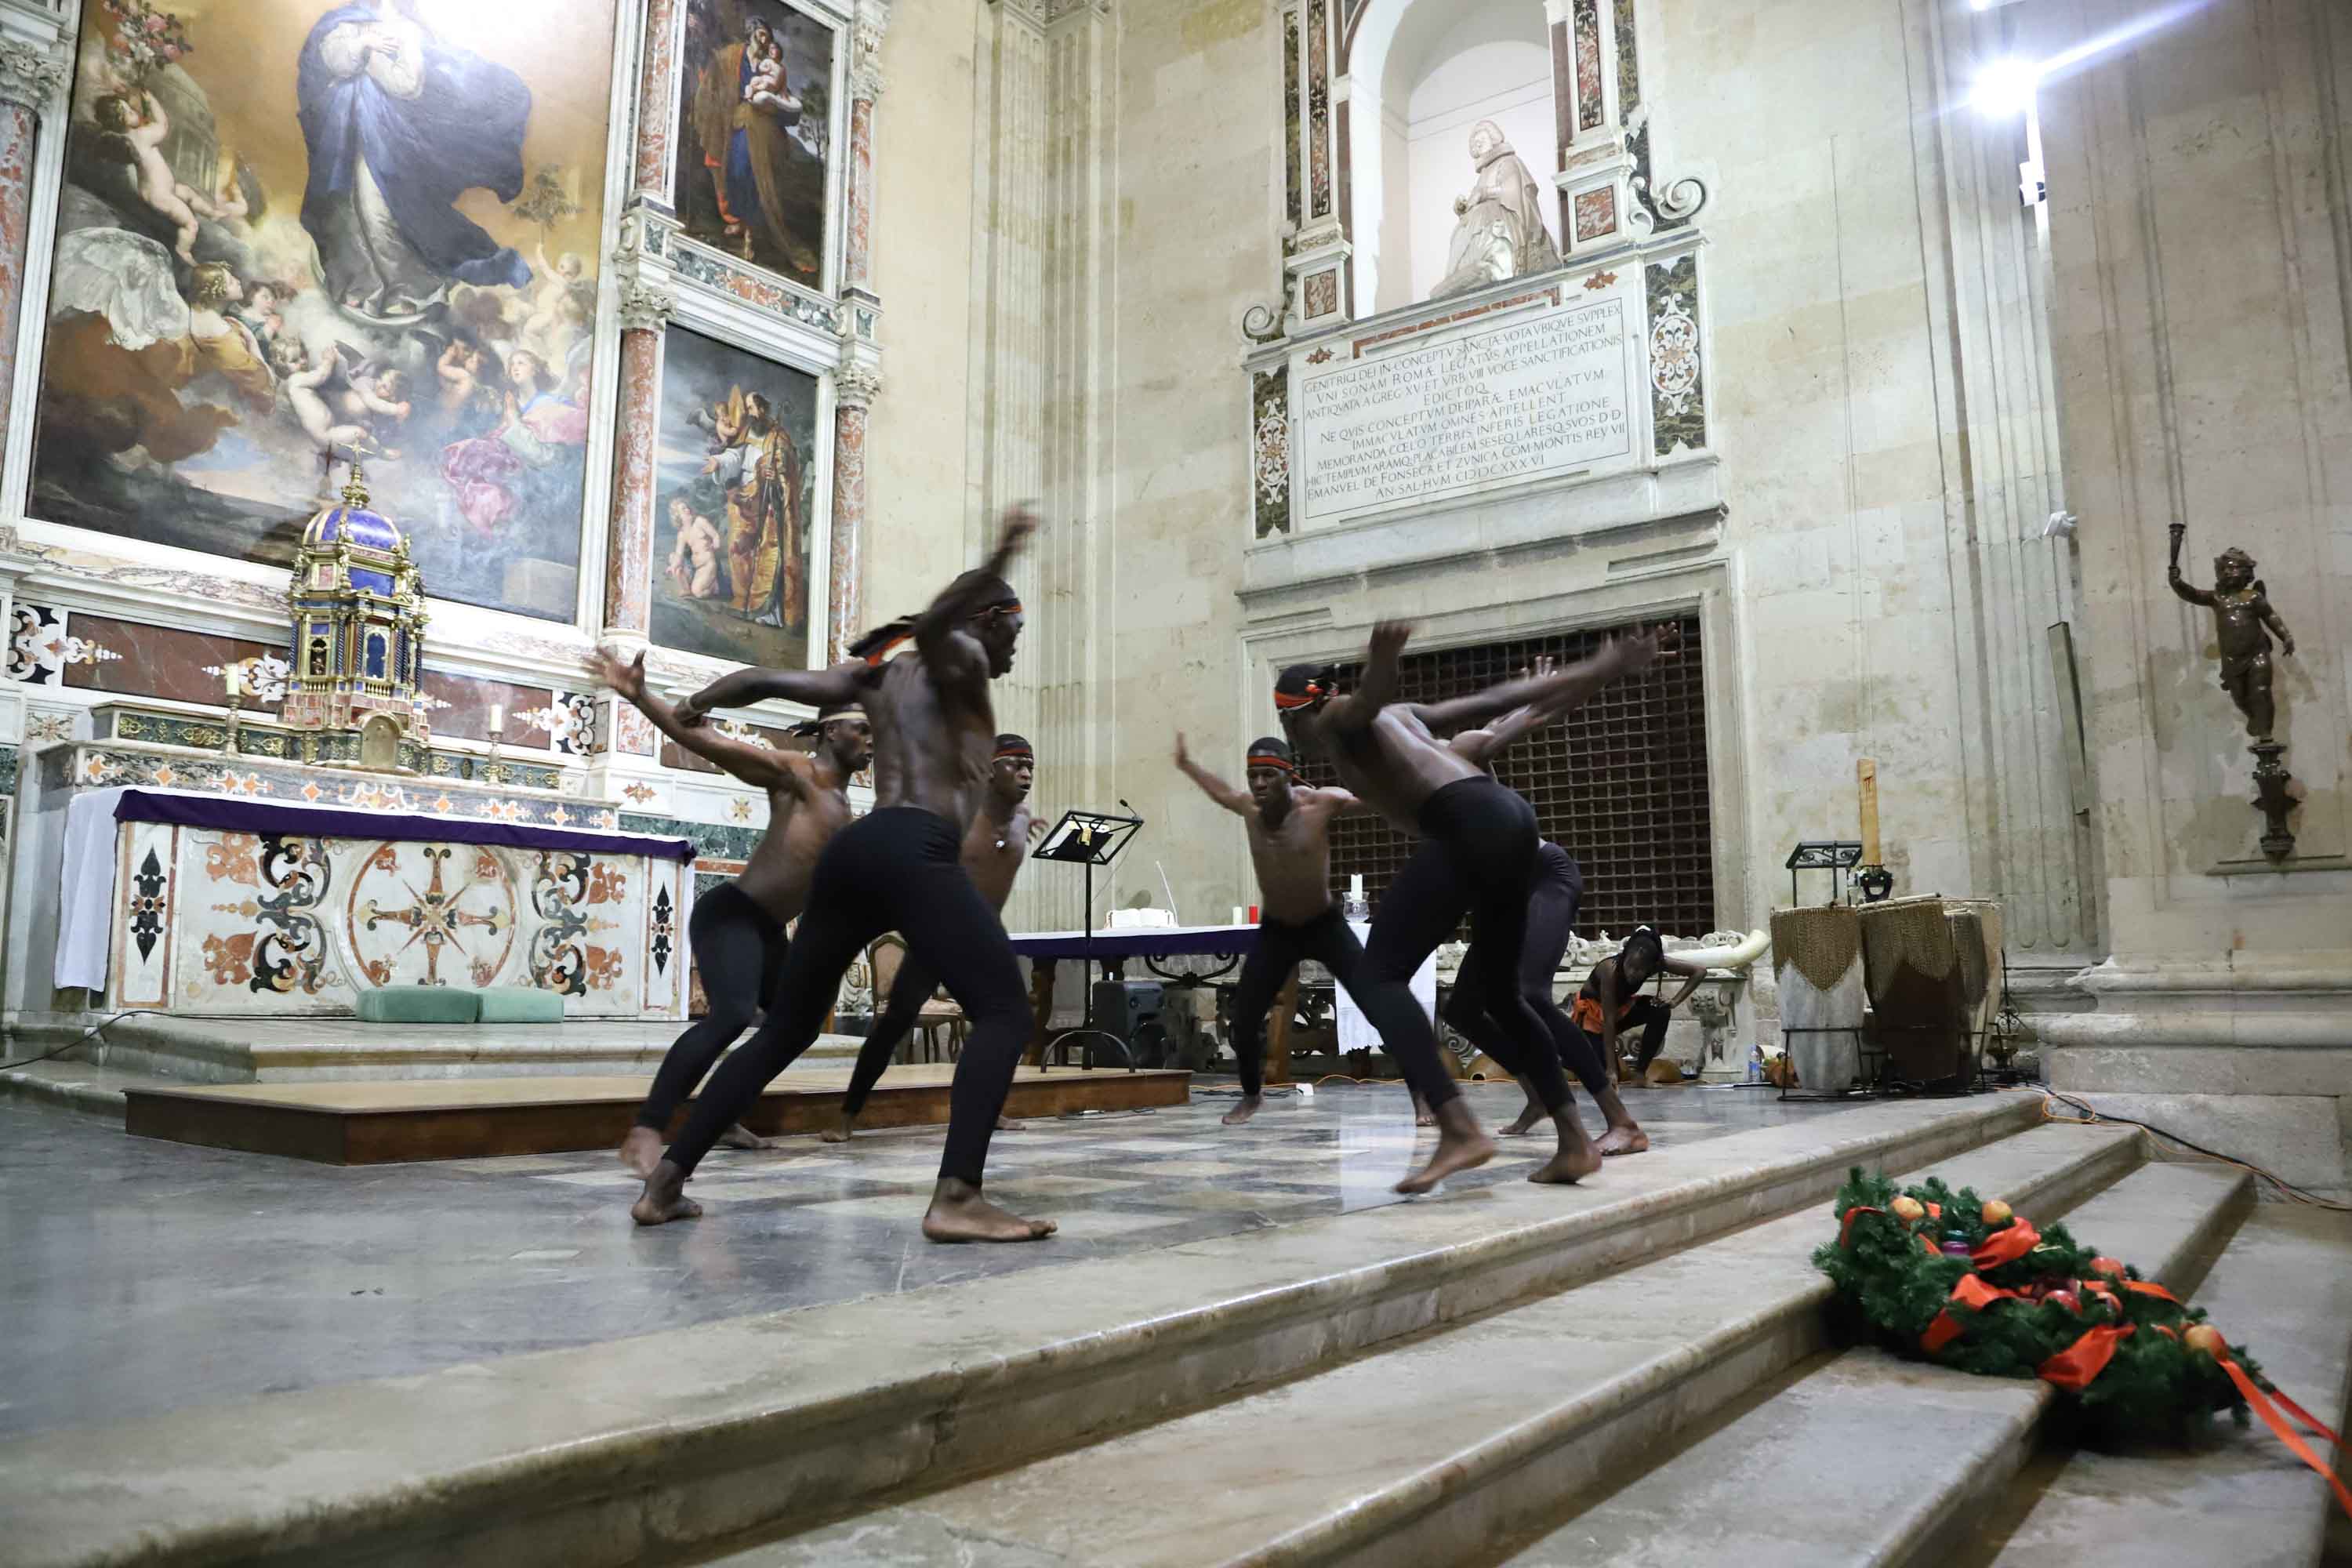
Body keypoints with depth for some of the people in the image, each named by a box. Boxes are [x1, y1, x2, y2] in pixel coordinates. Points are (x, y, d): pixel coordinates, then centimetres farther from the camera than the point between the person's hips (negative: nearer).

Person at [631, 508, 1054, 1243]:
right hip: (916, 852, -8)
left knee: (783, 1030, 18)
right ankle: (957, 1197, -26)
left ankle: (665, 1182, 18)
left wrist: (699, 702, 46)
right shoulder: (961, 660, 8)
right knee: (1003, 1012, -10)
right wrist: (1000, 559, -29)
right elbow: (930, 626, -17)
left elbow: (766, 679, 27)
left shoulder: (878, 674, 27)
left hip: (851, 850, 8)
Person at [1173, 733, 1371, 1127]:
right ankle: (1252, 1095, 28)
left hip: (1325, 926, -3)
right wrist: (1187, 765, 28)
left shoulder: (1320, 803, -20)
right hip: (1275, 931, 4)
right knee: (1243, 1020, 0)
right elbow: (1221, 790, 16)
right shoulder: (1249, 808, -7)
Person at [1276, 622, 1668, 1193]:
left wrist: (1382, 656, -43)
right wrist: (1602, 668, 27)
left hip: (1470, 825, -9)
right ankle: (1575, 1142, 17)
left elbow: (1373, 693, -17)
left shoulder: (1337, 719, 9)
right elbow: (1499, 699, 29)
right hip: (1512, 815, 9)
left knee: (1379, 978, -8)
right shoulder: (1396, 713, 32)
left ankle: (1459, 1129, -24)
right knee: (1498, 990, 20)